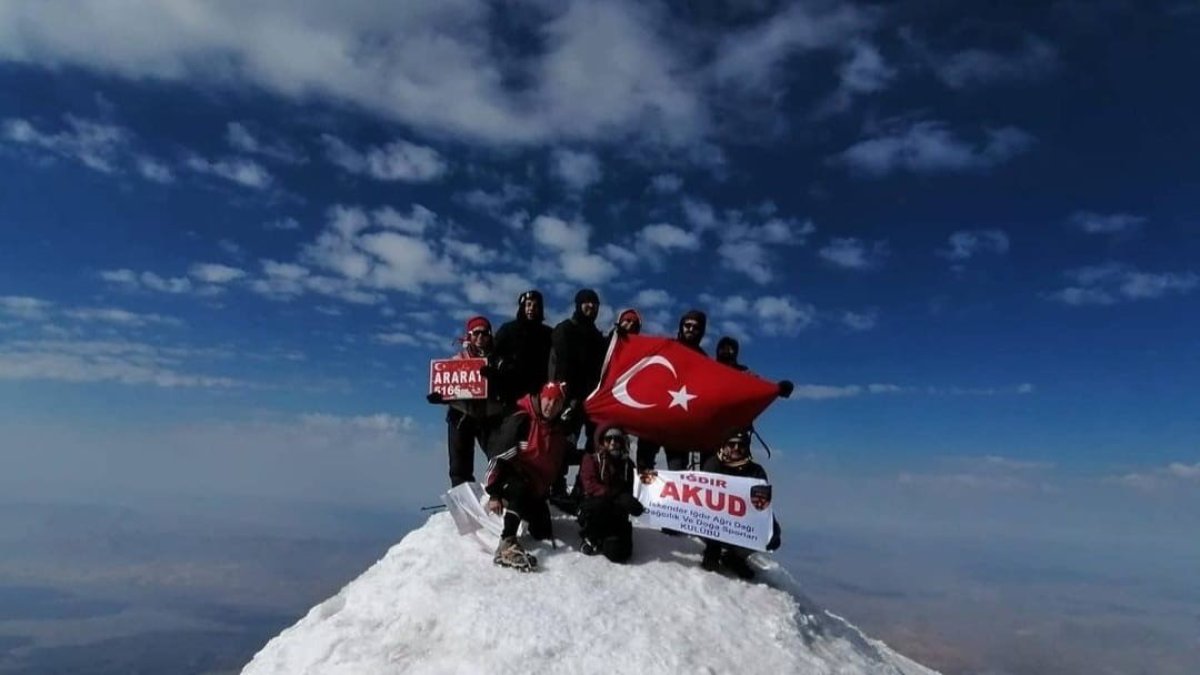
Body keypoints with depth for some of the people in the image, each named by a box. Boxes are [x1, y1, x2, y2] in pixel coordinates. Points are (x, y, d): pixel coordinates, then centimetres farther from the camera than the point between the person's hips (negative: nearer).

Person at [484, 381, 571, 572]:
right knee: (520, 489, -39)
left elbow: (557, 468, 16)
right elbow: (500, 456, -24)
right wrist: (494, 493, -27)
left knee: (543, 534, 4)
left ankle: (525, 518, 35)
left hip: (535, 490, 7)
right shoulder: (520, 421, -20)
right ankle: (507, 544, -41)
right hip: (510, 481, -7)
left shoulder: (559, 433, 4)